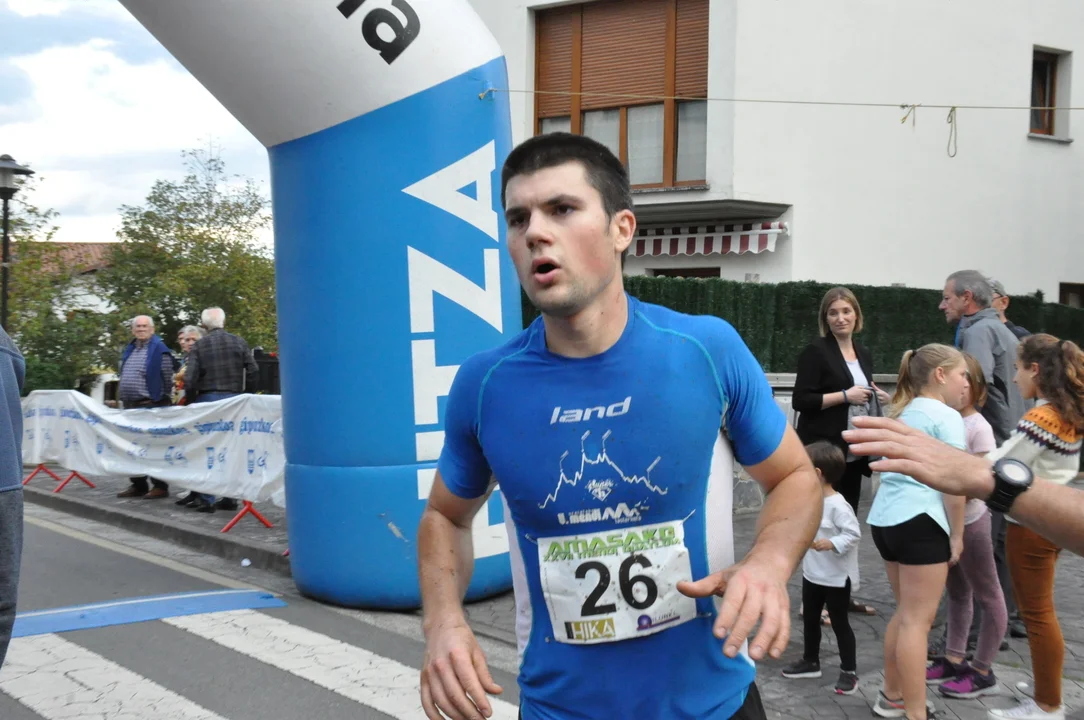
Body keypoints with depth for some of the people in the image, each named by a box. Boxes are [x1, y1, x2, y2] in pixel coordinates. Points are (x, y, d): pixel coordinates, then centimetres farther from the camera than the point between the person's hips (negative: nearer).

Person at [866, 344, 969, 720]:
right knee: (917, 619, -4)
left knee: (906, 612, 19)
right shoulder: (946, 416, -6)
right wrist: (957, 534, -4)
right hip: (919, 522, -9)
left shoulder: (903, 413, 20)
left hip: (885, 518, 9)